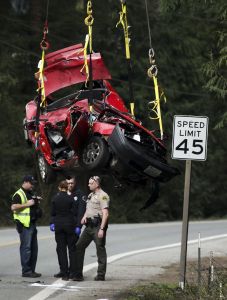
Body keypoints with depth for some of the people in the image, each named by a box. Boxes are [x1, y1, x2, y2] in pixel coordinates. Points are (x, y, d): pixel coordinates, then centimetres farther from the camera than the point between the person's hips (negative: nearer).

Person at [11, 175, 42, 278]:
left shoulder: (30, 194, 21)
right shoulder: (19, 194, -8)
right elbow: (13, 207, -21)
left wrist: (37, 202, 13)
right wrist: (27, 204, -21)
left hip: (32, 224, 9)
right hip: (24, 225, -9)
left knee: (34, 248, 10)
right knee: (26, 247, -9)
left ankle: (32, 270, 16)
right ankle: (26, 271, -8)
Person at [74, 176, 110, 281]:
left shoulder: (102, 196, -11)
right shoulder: (90, 195, 18)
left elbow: (105, 214, -17)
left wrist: (102, 229, -24)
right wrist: (84, 216, 7)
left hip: (98, 225, -9)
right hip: (89, 225, 9)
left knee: (100, 249, -2)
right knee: (79, 246, 5)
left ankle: (101, 274, 4)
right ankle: (78, 274, 8)